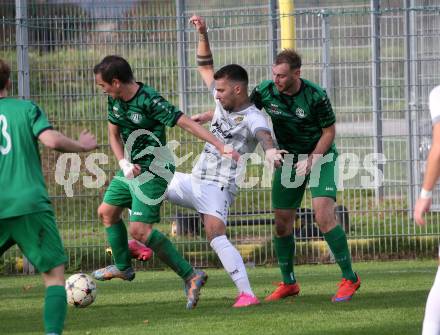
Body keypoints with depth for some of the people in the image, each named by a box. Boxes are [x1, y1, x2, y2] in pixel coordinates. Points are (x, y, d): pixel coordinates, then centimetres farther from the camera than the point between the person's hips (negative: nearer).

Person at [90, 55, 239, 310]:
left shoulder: (150, 101, -25)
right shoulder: (115, 100, 0)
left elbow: (187, 123, -29)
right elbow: (114, 135, 12)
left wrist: (221, 147, -36)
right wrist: (124, 163, -7)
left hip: (153, 171, -9)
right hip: (132, 169, 9)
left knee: (140, 230, -18)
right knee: (107, 212, 20)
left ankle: (191, 276, -14)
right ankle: (123, 267, 41)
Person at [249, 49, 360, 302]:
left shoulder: (316, 96, -22)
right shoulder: (266, 91, -11)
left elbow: (329, 132, -11)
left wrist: (311, 160, -18)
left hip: (320, 157, -5)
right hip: (287, 159, 5)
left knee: (324, 216, -20)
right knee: (282, 222, 4)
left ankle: (350, 279, -10)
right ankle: (288, 283, 21)